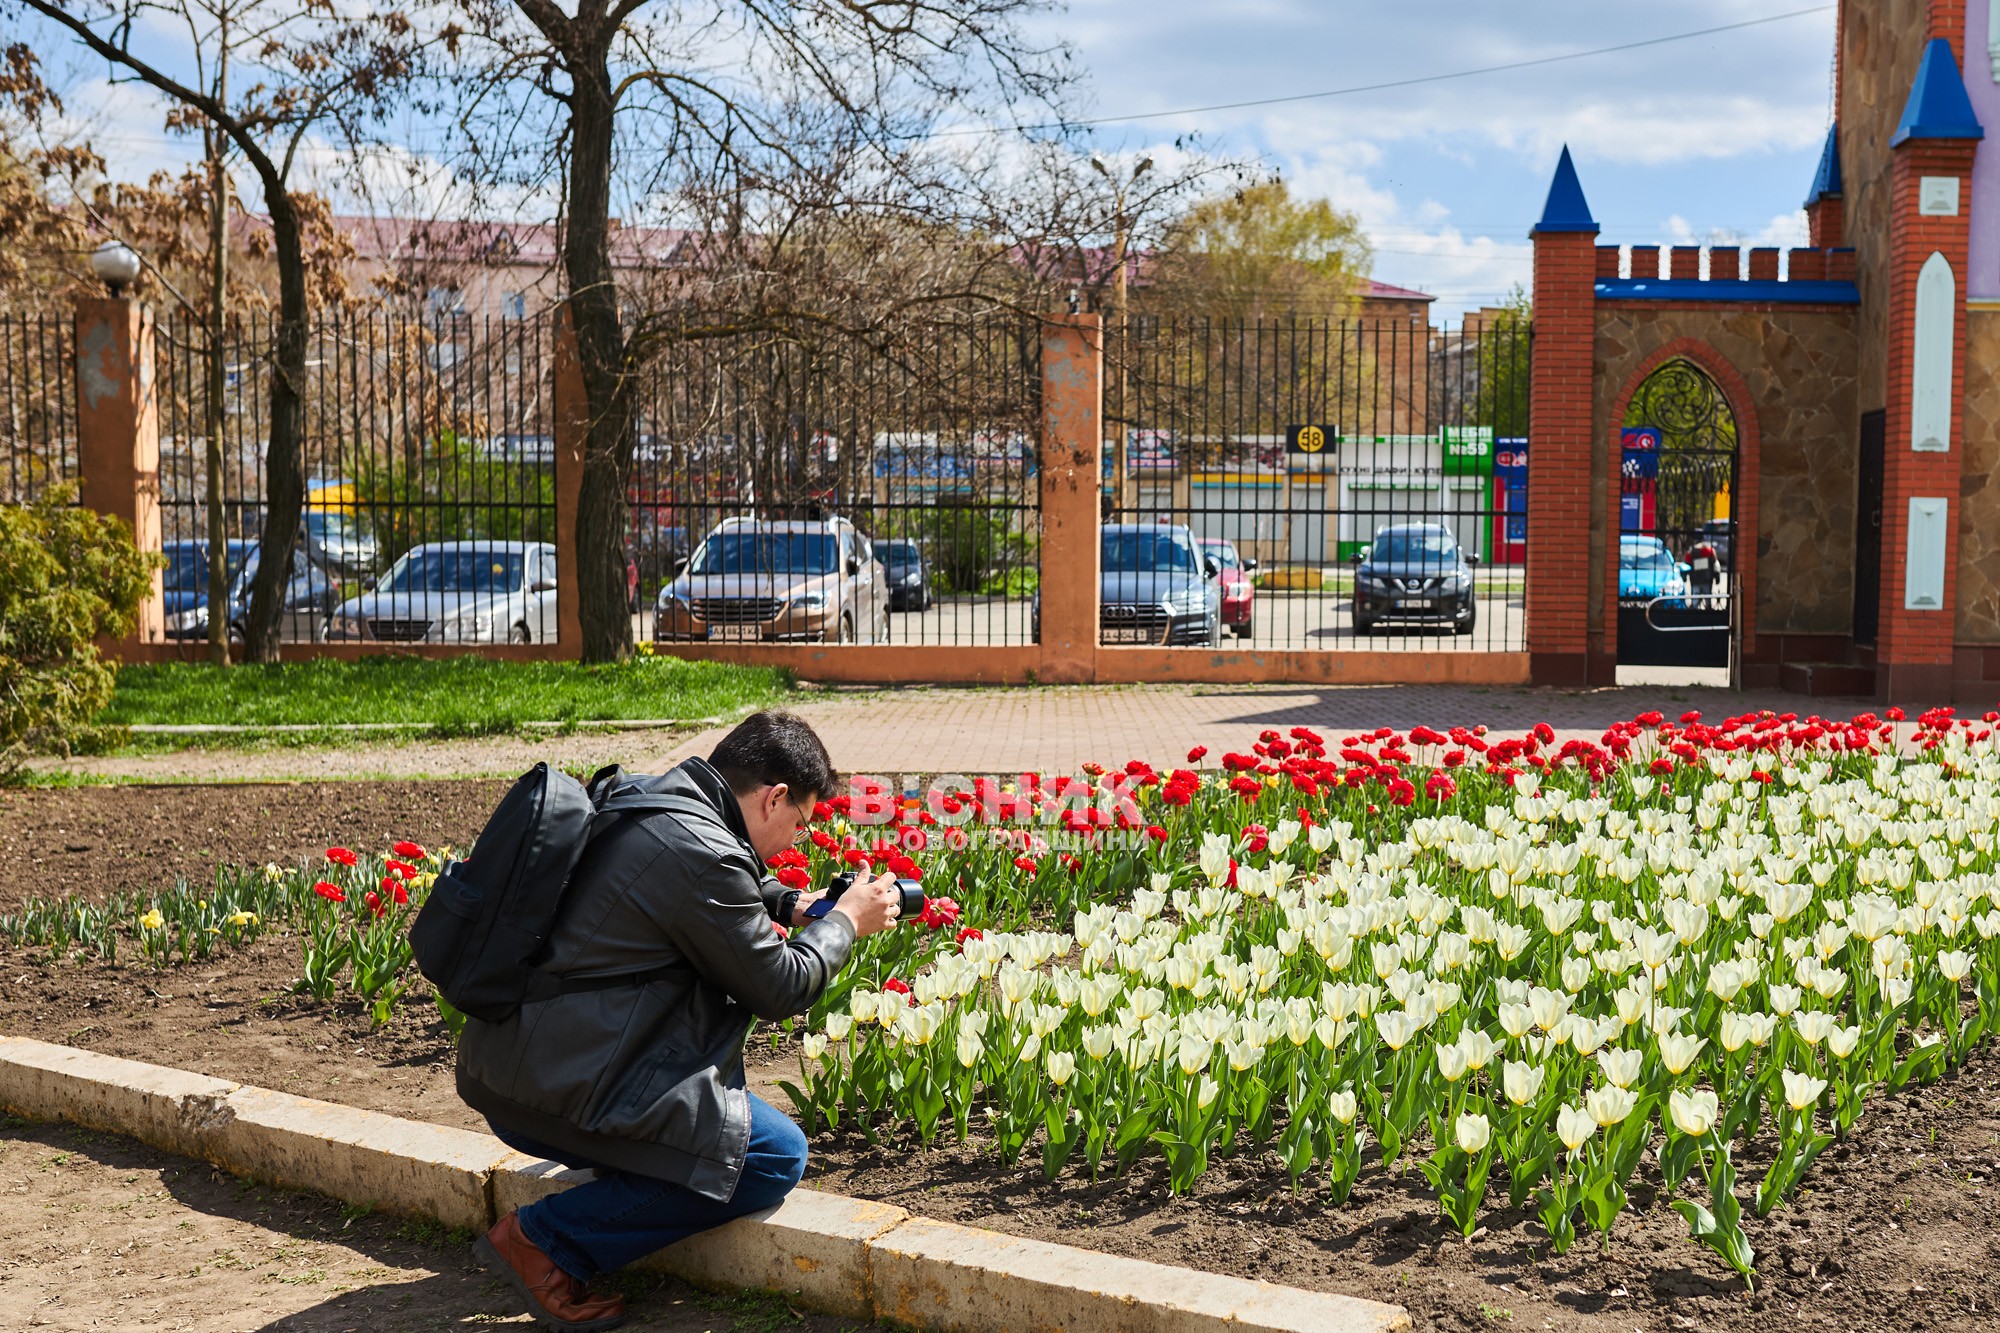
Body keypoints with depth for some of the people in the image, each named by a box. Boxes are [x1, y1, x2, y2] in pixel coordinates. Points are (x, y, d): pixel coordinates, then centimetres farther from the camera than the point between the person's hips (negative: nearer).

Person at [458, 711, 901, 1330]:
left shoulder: (645, 794, 10)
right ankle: (544, 1238, -6)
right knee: (776, 1156, -7)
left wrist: (793, 904, 18)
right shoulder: (701, 853, -20)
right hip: (561, 1088, -10)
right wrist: (847, 921, 6)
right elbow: (781, 989, -10)